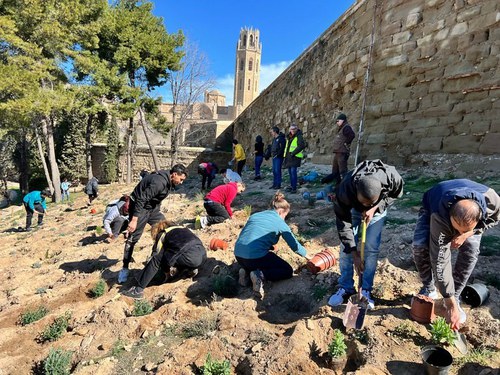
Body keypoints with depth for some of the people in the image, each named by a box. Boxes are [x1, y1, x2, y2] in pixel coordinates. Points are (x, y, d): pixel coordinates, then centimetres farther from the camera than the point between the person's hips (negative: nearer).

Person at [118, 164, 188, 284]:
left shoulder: (167, 181, 1)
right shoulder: (159, 181, -29)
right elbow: (141, 200, -31)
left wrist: (157, 213, 21)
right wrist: (134, 220, -31)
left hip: (152, 207, 9)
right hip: (140, 207, -9)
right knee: (133, 238, -3)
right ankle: (125, 268, 11)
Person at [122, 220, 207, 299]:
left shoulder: (162, 235, 19)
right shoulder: (182, 229, 34)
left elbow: (155, 255, 24)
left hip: (190, 257, -7)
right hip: (203, 255, 7)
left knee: (156, 259, 6)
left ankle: (138, 290, 5)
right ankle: (190, 270, 18)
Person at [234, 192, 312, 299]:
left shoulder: (255, 215, 17)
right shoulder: (280, 223, 3)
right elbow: (294, 245, 7)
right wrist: (307, 256, 26)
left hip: (238, 255, 7)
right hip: (256, 256, -6)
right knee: (288, 271, 12)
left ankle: (246, 271, 9)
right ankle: (260, 275, -11)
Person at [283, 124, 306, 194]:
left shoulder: (299, 136, -6)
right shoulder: (289, 137, 19)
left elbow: (302, 145, -19)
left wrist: (293, 153, -21)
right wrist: (285, 155, 18)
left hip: (295, 157, -8)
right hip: (288, 157, 8)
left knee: (293, 171, -13)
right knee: (290, 172, 12)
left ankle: (294, 188, -10)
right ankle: (291, 186, 22)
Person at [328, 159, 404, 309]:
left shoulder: (391, 178, -39)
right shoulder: (344, 190, -41)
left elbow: (396, 194, -11)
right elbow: (343, 223, -27)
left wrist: (375, 207, -27)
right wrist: (354, 253, -23)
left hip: (377, 209, 1)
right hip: (352, 209, 0)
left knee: (371, 248, -7)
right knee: (346, 247, -5)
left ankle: (366, 290, 8)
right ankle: (345, 288, 12)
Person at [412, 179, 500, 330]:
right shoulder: (439, 217, -46)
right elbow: (439, 259, -41)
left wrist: (467, 233, -29)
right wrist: (450, 305, -37)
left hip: (468, 217, 3)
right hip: (432, 207, -2)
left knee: (471, 249, -21)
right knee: (420, 246, -26)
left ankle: (455, 297, -2)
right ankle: (428, 288, 1)